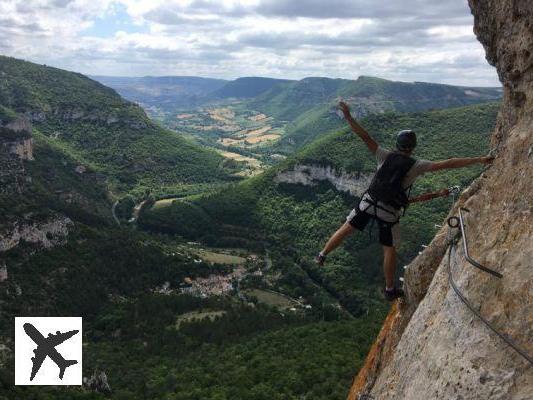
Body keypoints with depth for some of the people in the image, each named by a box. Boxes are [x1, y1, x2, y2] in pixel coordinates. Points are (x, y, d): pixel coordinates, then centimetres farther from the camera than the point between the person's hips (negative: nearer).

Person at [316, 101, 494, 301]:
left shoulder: (386, 156, -2)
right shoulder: (416, 165, -7)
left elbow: (365, 137, -7)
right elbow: (448, 164, -11)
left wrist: (348, 117, -7)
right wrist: (478, 160, -9)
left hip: (368, 202, 2)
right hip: (389, 212, -1)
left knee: (345, 229, 19)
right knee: (389, 249, 13)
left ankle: (322, 255, 22)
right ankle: (390, 290, 26)